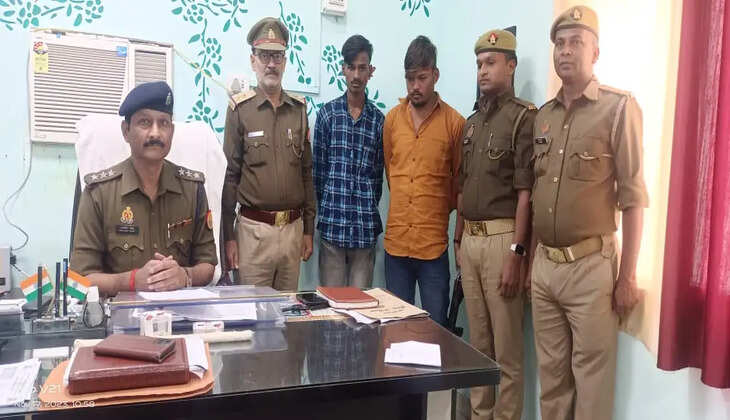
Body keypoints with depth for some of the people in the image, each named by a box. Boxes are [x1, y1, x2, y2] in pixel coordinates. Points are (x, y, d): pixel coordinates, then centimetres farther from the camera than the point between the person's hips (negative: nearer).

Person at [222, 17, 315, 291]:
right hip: (254, 227, -3)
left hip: (293, 227, 4)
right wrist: (228, 236, -5)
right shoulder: (240, 109, -3)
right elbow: (229, 175, -3)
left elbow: (306, 173, 11)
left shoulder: (299, 109, 8)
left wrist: (309, 229, 9)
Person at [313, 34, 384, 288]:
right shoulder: (327, 113, 3)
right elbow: (318, 169, 4)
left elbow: (378, 174, 9)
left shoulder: (378, 120, 6)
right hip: (332, 223, -1)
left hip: (366, 227, 1)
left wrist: (369, 213, 6)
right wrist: (324, 211, 2)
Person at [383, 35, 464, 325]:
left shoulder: (454, 122, -5)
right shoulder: (391, 119, 6)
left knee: (436, 325, 6)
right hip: (395, 240, 3)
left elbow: (459, 181, 5)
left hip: (434, 243, -3)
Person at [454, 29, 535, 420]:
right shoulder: (472, 121, 15)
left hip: (502, 238, -7)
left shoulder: (524, 117, -7)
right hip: (469, 239, 7)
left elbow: (525, 193, -13)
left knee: (506, 347, 3)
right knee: (478, 341, 16)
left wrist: (516, 253, -17)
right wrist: (457, 239, 15)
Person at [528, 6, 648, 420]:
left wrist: (628, 275, -11)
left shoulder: (619, 107, -6)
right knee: (551, 373, 14)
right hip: (545, 264, 5)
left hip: (591, 265, -5)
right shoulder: (543, 116, 11)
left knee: (591, 377, 4)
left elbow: (633, 197, -10)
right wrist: (529, 259, 13)